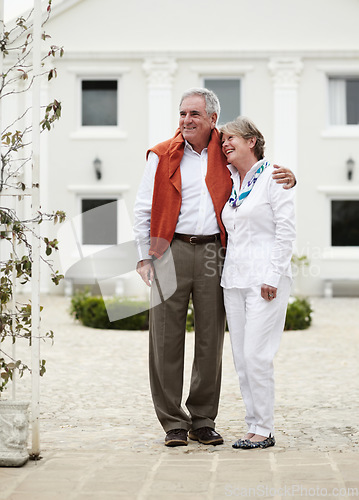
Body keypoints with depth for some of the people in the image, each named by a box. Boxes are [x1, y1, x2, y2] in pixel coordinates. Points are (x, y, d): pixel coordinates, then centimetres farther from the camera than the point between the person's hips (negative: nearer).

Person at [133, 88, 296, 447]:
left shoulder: (226, 155, 11)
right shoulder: (162, 156, 7)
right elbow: (143, 209, 8)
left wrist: (287, 179, -4)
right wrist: (144, 256, 0)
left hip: (213, 252, 2)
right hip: (171, 251, -1)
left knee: (210, 339, 4)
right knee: (167, 338, -2)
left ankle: (203, 420, 16)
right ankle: (173, 422, 7)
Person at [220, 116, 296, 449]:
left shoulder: (272, 176, -3)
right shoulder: (230, 182, 16)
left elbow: (286, 230, -9)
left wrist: (272, 277, -14)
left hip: (265, 279, -7)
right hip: (234, 278, 7)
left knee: (256, 355, -10)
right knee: (241, 357, 5)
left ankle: (264, 431, -3)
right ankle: (254, 425, 12)